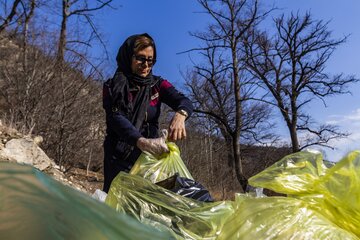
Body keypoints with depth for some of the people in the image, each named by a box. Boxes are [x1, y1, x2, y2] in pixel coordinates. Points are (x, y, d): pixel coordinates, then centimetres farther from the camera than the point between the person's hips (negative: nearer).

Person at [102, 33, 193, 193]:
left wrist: (180, 115, -34)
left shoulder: (157, 85, 6)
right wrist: (141, 141, -36)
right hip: (119, 158, -2)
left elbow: (184, 101, -9)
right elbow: (117, 119, -17)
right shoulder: (113, 86, -2)